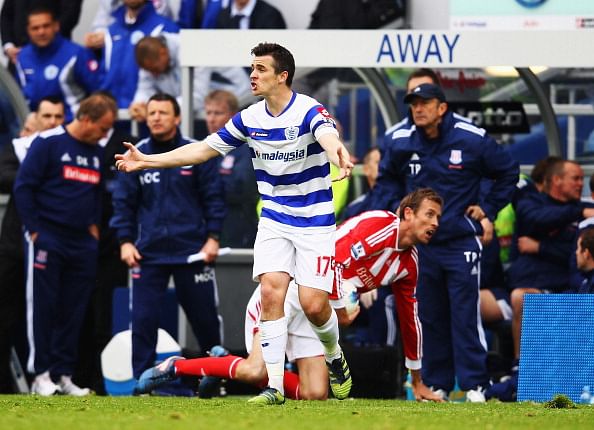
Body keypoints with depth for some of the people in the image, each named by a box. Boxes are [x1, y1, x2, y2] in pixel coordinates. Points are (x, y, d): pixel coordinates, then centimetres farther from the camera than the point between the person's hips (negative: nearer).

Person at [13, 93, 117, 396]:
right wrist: (33, 230, -10)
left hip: (81, 243, 6)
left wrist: (93, 226, 10)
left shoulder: (97, 153, 12)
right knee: (43, 308, -3)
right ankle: (41, 374, -1)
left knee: (73, 311, 5)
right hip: (47, 239, -6)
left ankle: (64, 374, 10)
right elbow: (24, 186, -8)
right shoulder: (48, 143, -8)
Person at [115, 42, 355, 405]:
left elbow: (328, 136, -40)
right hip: (274, 221, 4)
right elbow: (204, 149, 9)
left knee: (313, 304, -10)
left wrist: (338, 152, -66)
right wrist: (147, 160, 6)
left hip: (315, 222, -4)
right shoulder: (250, 119, 0)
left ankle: (335, 358, 23)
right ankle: (275, 386, -11)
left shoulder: (309, 111, -18)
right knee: (271, 292, -14)